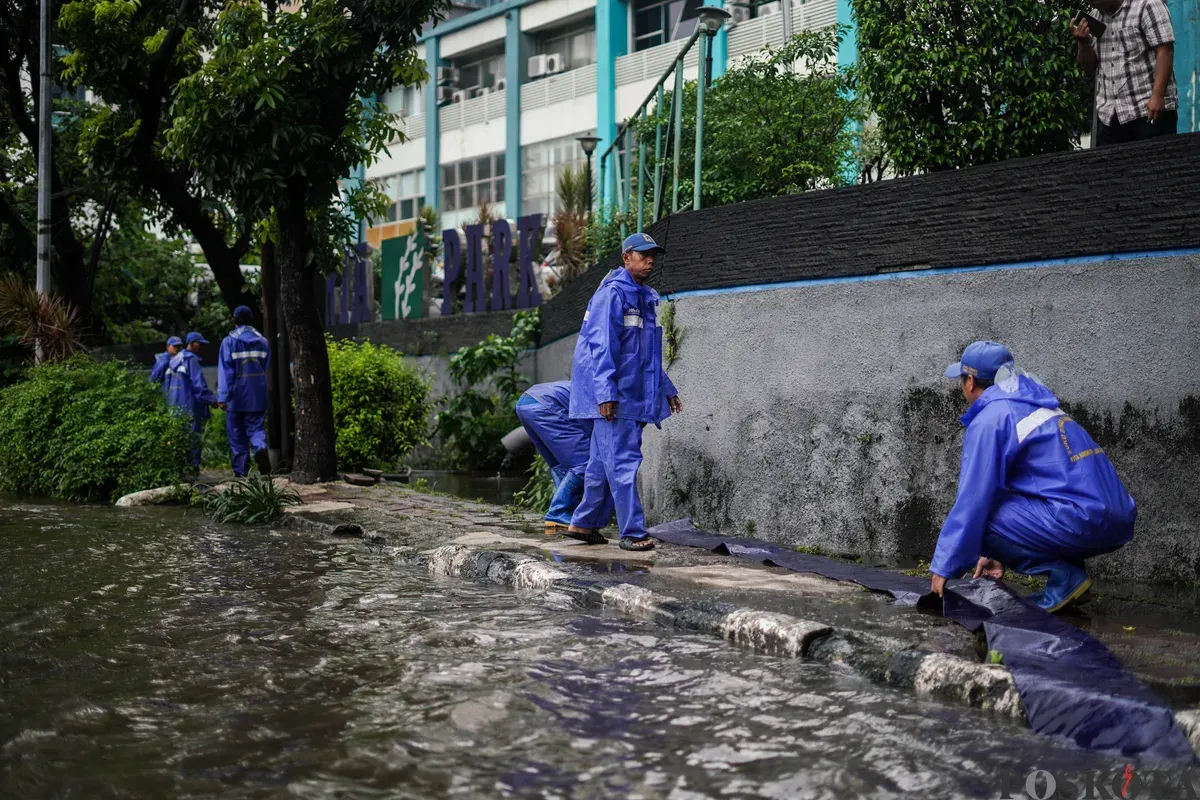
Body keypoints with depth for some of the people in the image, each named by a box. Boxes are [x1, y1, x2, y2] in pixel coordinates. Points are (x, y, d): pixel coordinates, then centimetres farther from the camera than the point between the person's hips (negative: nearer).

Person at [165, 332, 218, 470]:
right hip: (189, 404, -9)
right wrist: (211, 399, -13)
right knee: (193, 433, -6)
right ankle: (193, 463, -8)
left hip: (175, 403, 9)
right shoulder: (191, 360, -11)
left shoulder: (175, 359, 17)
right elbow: (199, 383, -17)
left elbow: (168, 381, 21)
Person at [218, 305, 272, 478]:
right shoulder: (263, 341, 5)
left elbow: (225, 370, -11)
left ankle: (241, 470, 9)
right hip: (258, 396, 3)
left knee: (237, 433, 7)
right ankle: (261, 448, -25)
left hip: (237, 397, -2)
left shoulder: (229, 341, -7)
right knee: (256, 427, 7)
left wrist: (222, 396, -13)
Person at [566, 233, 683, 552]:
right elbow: (602, 346, -18)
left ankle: (584, 524, 21)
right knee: (623, 462, -9)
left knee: (603, 462, 13)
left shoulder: (646, 297, 18)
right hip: (613, 396, -9)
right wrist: (606, 393, -24)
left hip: (634, 394, 9)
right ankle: (633, 533, -8)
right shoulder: (612, 294, -12)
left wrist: (666, 388, 24)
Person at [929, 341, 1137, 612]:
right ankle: (1069, 573, 12)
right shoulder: (1031, 405, 22)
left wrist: (943, 567, 0)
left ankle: (1063, 576, -6)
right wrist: (997, 553, 33)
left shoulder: (989, 420, -6)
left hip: (1082, 523, -9)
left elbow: (972, 501, -8)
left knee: (975, 518, -7)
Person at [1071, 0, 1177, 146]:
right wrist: (1083, 43, -1)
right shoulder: (1098, 18, 16)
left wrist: (1158, 95, -22)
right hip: (1109, 115, 6)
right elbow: (1089, 67, 19)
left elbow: (1164, 51, -12)